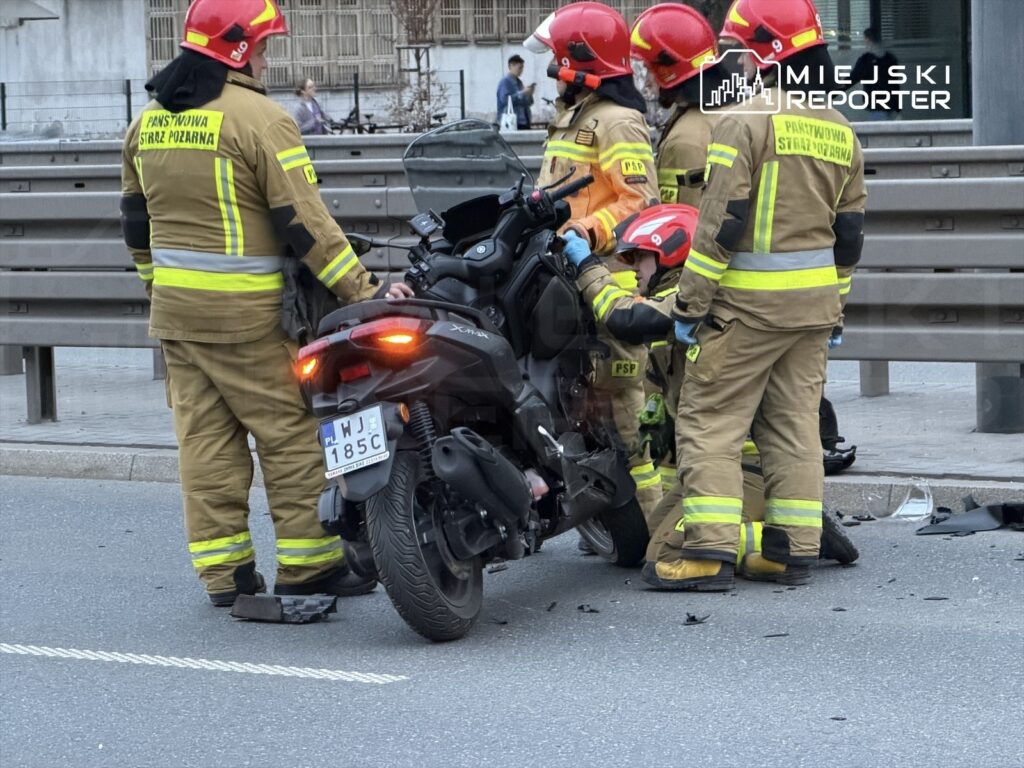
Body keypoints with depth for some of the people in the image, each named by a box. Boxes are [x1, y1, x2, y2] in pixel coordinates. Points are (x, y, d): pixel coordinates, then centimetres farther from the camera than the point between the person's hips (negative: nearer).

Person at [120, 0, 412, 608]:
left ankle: (223, 569, 12)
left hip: (176, 308, 7)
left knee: (205, 436, 9)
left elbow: (137, 221, 18)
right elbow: (304, 223, -15)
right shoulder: (259, 118, -13)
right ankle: (308, 564, 6)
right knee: (291, 432, 2)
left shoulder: (149, 122, 11)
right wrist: (365, 291, -11)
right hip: (247, 315, -7)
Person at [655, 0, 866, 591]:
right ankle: (794, 550, 13)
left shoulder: (747, 121, -13)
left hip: (750, 301, -7)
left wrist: (690, 302, -11)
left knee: (712, 420, -2)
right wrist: (835, 307, 22)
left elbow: (721, 222, -16)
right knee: (796, 422, 12)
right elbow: (849, 232, 14)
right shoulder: (841, 132, 10)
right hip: (815, 301, 7)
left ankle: (710, 551, -9)